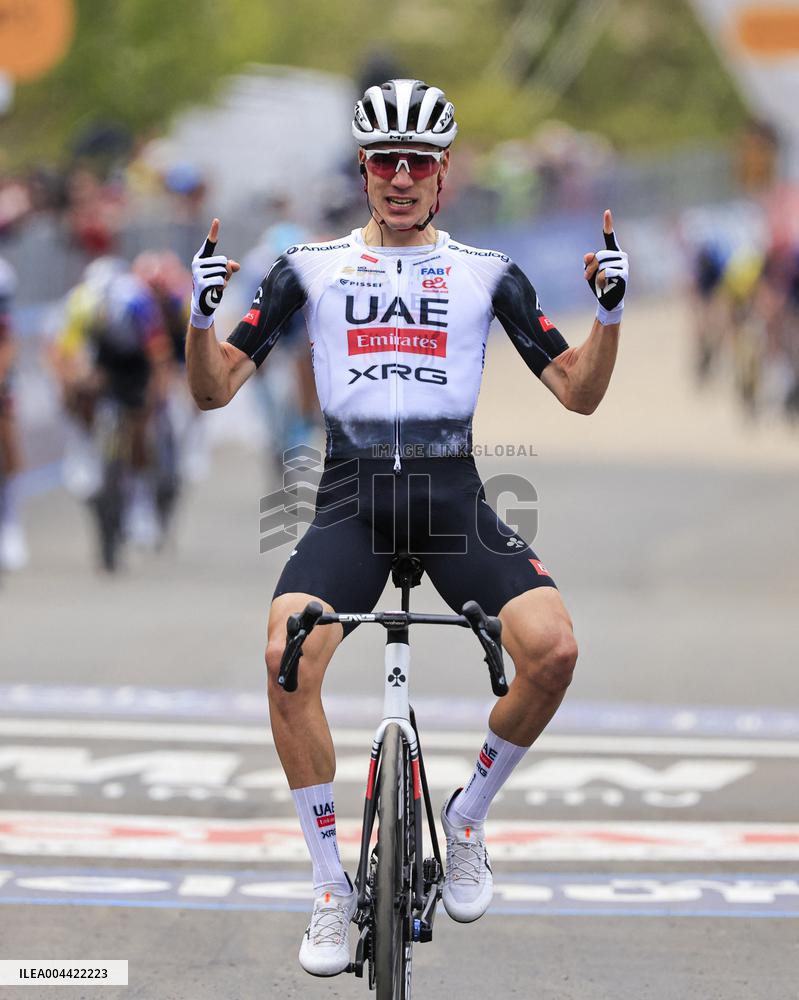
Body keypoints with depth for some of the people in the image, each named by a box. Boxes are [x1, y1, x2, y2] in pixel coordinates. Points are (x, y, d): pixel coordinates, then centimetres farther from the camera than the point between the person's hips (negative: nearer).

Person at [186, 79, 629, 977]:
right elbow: (215, 389, 7)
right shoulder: (311, 268, 8)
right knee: (288, 658, -28)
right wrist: (201, 312, -12)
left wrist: (610, 309, -7)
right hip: (351, 496, 0)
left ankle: (465, 822, 3)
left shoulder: (486, 273, 9)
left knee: (553, 648, -25)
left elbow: (578, 392, 9)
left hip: (453, 497, 1)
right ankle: (332, 888, -13)